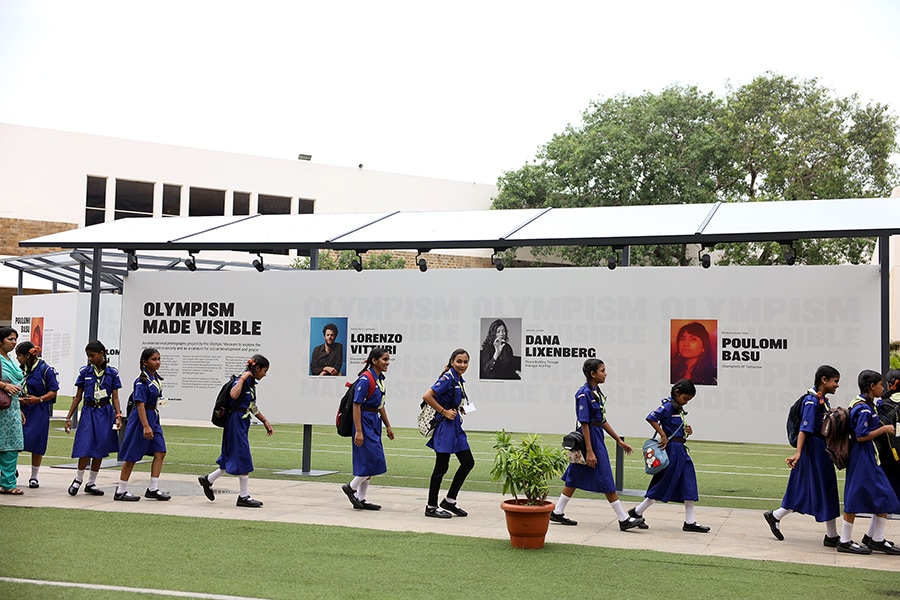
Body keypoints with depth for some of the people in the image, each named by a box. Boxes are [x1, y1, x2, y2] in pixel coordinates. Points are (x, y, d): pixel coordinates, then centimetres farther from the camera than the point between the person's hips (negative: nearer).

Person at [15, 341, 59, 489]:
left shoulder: (45, 369, -8)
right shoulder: (20, 369, 8)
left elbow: (53, 391, -6)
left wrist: (39, 399, -20)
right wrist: (18, 399, -4)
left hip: (39, 411, -4)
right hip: (21, 409, 4)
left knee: (36, 444, 0)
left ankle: (34, 477, 11)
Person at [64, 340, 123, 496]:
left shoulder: (112, 372, 1)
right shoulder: (85, 371, 2)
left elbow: (115, 397, 2)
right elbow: (78, 397, 6)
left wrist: (118, 416, -10)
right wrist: (69, 417, 5)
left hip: (105, 412, 1)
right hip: (89, 411, -1)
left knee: (100, 449, 4)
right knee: (86, 447, -10)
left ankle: (91, 483, 15)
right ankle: (78, 479, 9)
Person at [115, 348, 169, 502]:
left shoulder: (157, 378, 9)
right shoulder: (142, 381, -17)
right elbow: (140, 404, -21)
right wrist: (146, 426, -27)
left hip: (153, 418, 8)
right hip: (141, 419, -8)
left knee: (160, 453, 2)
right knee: (132, 456, 0)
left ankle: (153, 489, 7)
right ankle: (120, 491, 9)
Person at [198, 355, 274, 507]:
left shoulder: (251, 383, 14)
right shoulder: (242, 380, -15)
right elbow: (234, 395, -37)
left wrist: (265, 421, 27)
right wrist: (242, 378, -28)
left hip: (243, 423, 10)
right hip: (236, 422, -10)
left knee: (233, 459, 15)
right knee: (243, 459, -4)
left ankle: (208, 480, 28)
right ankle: (244, 496, 4)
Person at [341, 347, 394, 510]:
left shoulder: (379, 379, 11)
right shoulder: (365, 379, -16)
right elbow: (356, 405, -18)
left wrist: (388, 426, 21)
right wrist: (358, 431, -21)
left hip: (374, 423, 9)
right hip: (364, 422, -9)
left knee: (368, 462, 10)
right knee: (374, 460, -11)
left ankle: (361, 499, 16)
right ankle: (351, 487, 6)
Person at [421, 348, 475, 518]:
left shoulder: (459, 380, 12)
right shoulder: (448, 378, -16)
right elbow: (427, 396, -24)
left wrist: (460, 409, 8)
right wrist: (444, 411, -18)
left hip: (455, 426, 10)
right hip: (445, 427, -10)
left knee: (468, 462, 10)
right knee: (441, 467, -2)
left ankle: (449, 501, 18)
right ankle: (431, 507, 8)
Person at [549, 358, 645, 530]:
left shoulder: (596, 392, 11)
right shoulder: (584, 394, -17)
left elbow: (603, 421, 17)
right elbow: (584, 424, -19)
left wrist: (619, 440, 17)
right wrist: (589, 451, -21)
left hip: (597, 437, 10)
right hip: (589, 438, -10)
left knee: (576, 477, 13)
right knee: (606, 480, -4)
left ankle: (557, 513, 20)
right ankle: (623, 519, 1)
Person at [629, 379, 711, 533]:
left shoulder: (679, 408, 14)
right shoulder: (668, 406, -13)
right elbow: (651, 418, -25)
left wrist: (686, 430, 3)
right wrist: (663, 436, -22)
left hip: (681, 450, 9)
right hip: (672, 449, -9)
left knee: (689, 487, 7)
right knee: (664, 484, -3)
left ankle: (690, 522, 11)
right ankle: (637, 512, 10)